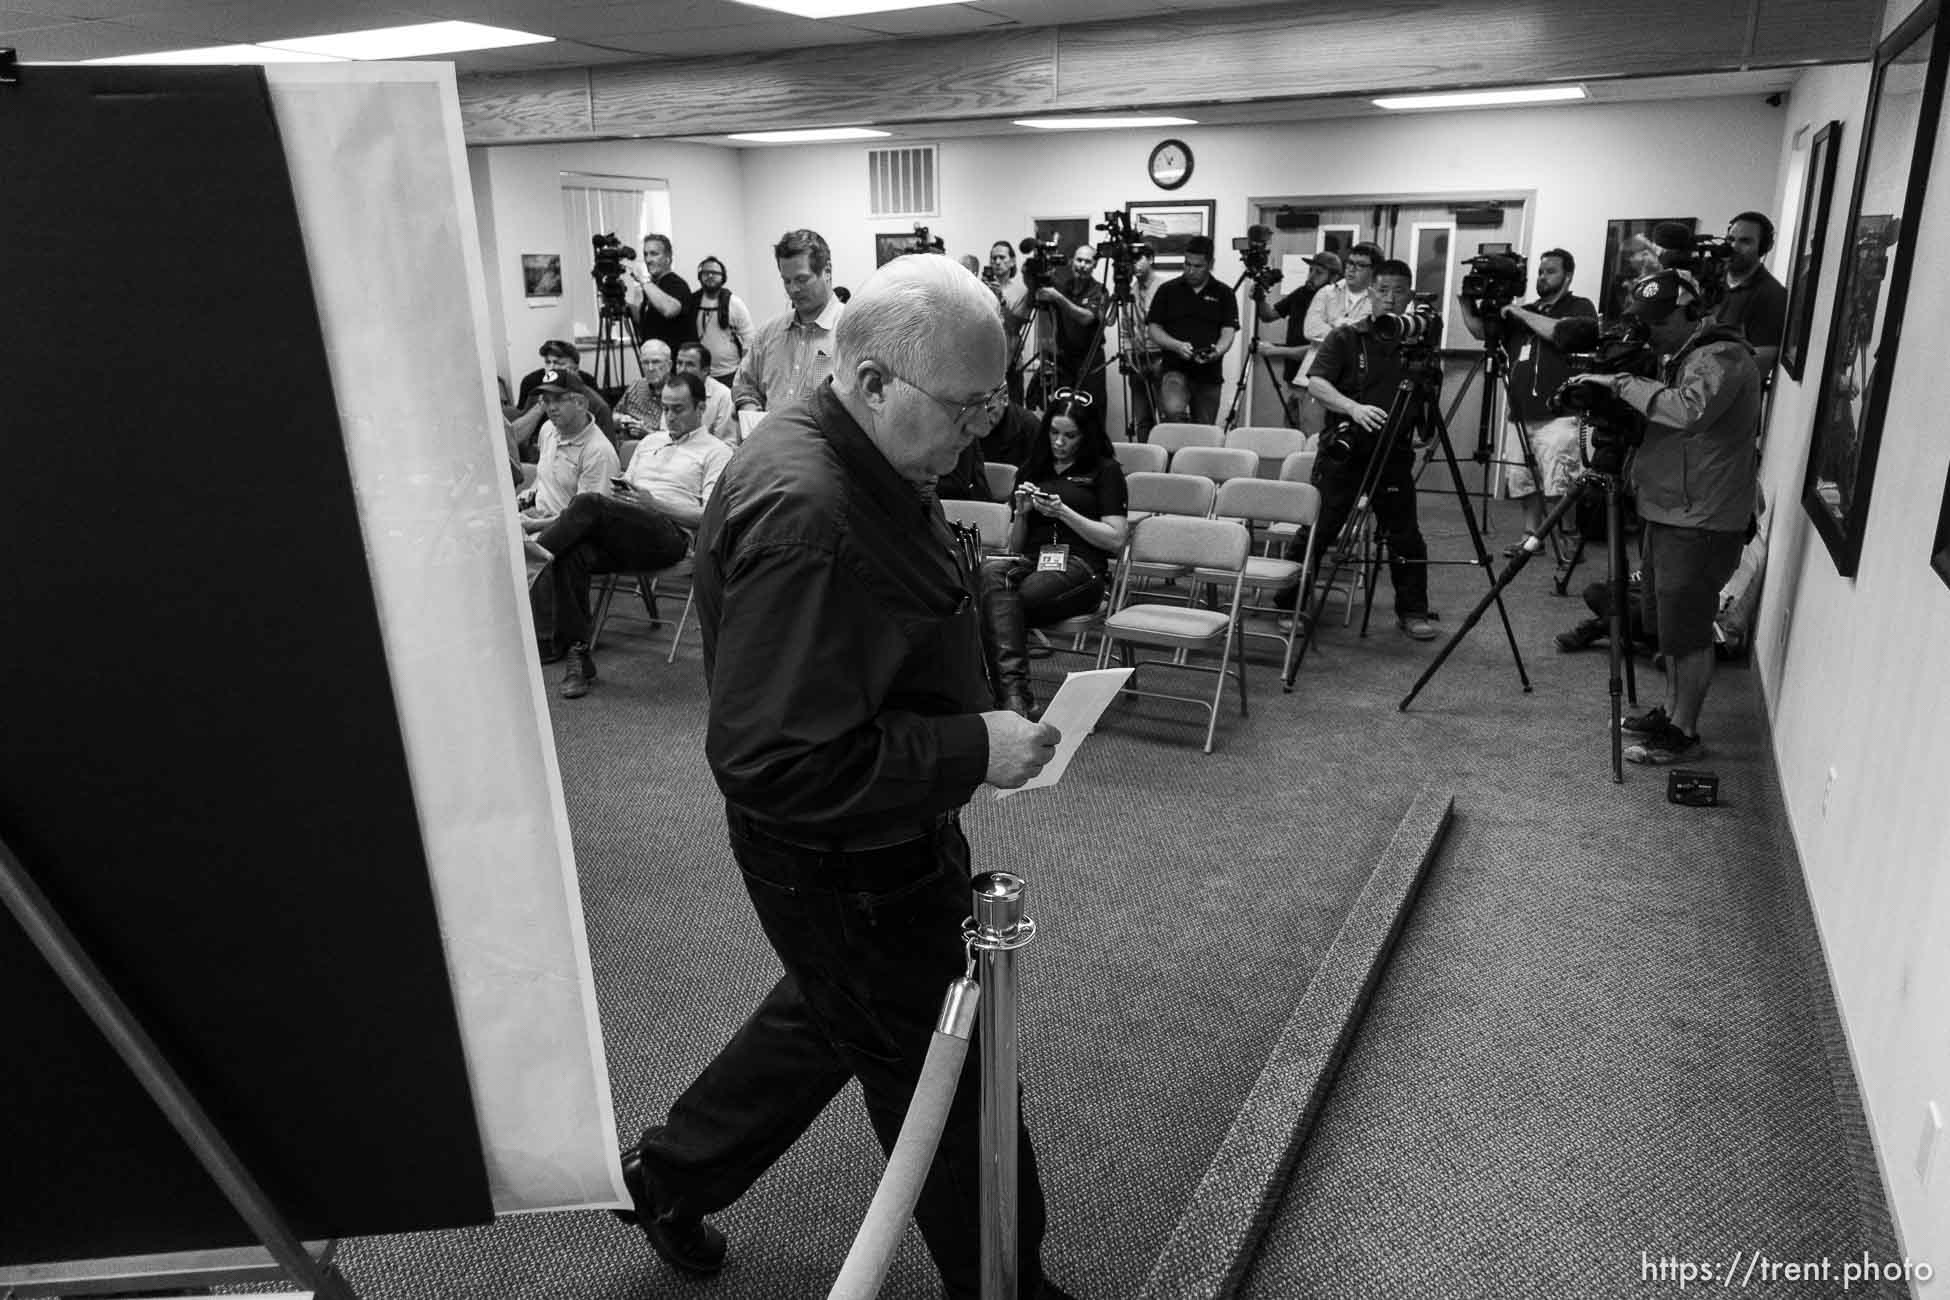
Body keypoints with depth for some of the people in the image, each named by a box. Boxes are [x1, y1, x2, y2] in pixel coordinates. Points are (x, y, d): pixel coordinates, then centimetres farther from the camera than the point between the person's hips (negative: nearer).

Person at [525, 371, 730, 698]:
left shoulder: (715, 452, 11)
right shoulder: (650, 442, 32)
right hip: (622, 533, 5)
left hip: (671, 534, -5)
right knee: (570, 554, -28)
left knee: (589, 502, -30)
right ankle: (577, 655, -26)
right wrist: (617, 490, 3)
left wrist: (654, 503, -11)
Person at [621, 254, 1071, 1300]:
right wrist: (972, 750, -29)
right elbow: (772, 761, -33)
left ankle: (671, 1174, 50)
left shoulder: (867, 467, 3)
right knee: (948, 1079, 10)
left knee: (826, 1017, 29)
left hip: (886, 835, 10)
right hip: (845, 865, -10)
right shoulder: (803, 518, -31)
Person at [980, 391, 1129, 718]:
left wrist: (1063, 512, -6)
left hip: (1078, 566, -3)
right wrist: (1022, 513, 4)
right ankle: (1015, 694, -46)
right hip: (1030, 561, 4)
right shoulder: (1031, 470, 26)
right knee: (991, 573, -35)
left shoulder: (1105, 470, 14)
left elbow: (1115, 539, 2)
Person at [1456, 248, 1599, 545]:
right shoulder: (1523, 312, 22)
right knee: (1523, 484, 5)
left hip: (1557, 416, -5)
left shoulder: (1580, 307, 6)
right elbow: (1480, 330, 14)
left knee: (1557, 488, -12)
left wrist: (1518, 313, -9)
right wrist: (1467, 304, -2)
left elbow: (1561, 332, -14)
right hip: (1520, 416, 6)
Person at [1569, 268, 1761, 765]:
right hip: (1667, 513, 10)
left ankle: (1683, 734, 7)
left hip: (1700, 523, -10)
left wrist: (1622, 384, -25)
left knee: (1687, 632, -2)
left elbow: (1688, 410, -34)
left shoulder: (1723, 357, -16)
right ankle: (1672, 711, 31)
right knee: (1668, 628, 18)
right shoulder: (1682, 355, 15)